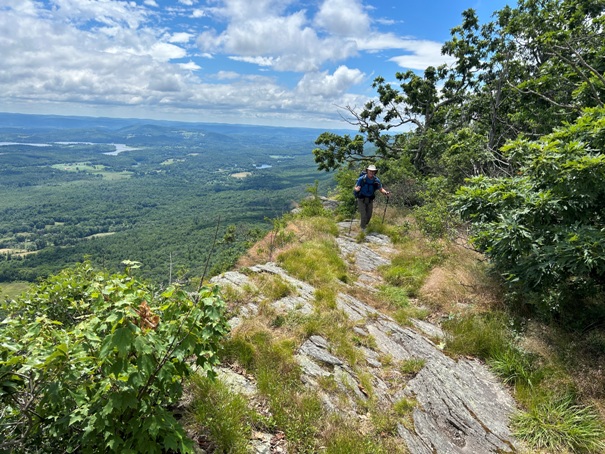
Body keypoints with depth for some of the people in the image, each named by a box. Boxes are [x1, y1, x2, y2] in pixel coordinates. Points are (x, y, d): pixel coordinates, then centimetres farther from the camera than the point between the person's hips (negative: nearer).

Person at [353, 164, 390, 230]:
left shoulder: (376, 180, -9)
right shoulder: (361, 179, -18)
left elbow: (381, 189, -1)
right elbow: (355, 188, -12)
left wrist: (386, 192, -21)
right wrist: (357, 189, -36)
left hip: (370, 200, 4)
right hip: (361, 199, -4)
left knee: (369, 215, 11)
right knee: (364, 215, -9)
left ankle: (363, 224, 39)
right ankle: (363, 228, 14)